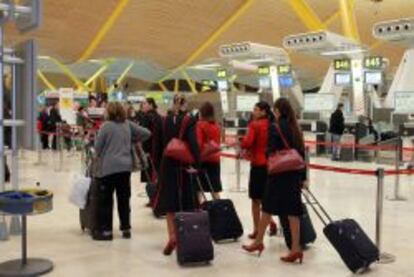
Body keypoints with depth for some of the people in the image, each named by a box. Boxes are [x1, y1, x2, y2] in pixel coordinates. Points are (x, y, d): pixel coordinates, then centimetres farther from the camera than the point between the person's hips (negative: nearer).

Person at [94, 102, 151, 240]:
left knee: (106, 200, 4)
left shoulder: (106, 125, -6)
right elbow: (146, 133, 10)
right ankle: (126, 229, 19)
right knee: (124, 199, 12)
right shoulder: (128, 124, 6)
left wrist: (100, 156, 17)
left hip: (109, 167, -5)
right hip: (125, 166, 5)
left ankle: (106, 231, 8)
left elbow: (97, 146, -3)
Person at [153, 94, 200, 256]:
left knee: (169, 202, 6)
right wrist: (197, 162, -17)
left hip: (167, 164, 2)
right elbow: (193, 143, -18)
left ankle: (172, 236, -3)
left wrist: (158, 164, 7)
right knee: (184, 202, 10)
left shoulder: (164, 120, 1)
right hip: (184, 165, -2)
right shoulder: (188, 121, -7)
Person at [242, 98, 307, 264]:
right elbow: (302, 153, 8)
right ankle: (295, 248, 5)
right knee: (293, 210, 5)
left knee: (268, 208, 9)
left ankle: (259, 242, 23)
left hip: (279, 174, -5)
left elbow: (271, 152, -15)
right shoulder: (296, 128, 7)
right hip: (294, 173, 5)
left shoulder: (274, 128, -10)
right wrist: (303, 176, 13)